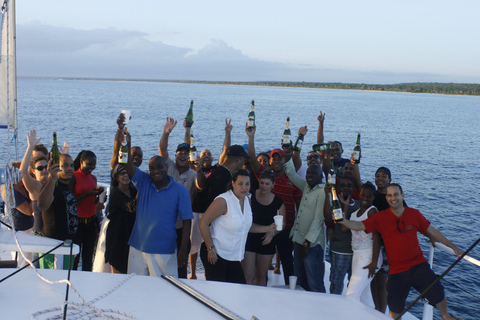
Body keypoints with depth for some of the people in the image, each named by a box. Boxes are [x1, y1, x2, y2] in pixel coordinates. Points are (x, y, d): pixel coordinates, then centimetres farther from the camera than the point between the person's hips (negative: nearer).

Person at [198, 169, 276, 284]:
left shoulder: (247, 200, 7)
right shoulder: (223, 201, -17)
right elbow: (203, 223, -17)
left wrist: (267, 229, 6)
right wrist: (211, 249, -18)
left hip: (233, 257, 8)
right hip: (215, 254, -8)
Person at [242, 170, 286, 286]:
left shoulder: (278, 202, -2)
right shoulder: (250, 196, -6)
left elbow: (282, 224, 5)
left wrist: (272, 233, -12)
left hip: (266, 242, 2)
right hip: (248, 240, -2)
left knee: (261, 276, 15)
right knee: (248, 277, -6)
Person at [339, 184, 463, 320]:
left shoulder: (414, 214, 0)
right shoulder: (380, 218, -5)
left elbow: (432, 232, 9)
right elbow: (358, 226, -13)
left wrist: (453, 247, 13)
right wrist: (342, 220, -32)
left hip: (418, 265, 1)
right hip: (396, 271, -1)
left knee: (437, 293, -6)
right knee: (395, 308, 4)